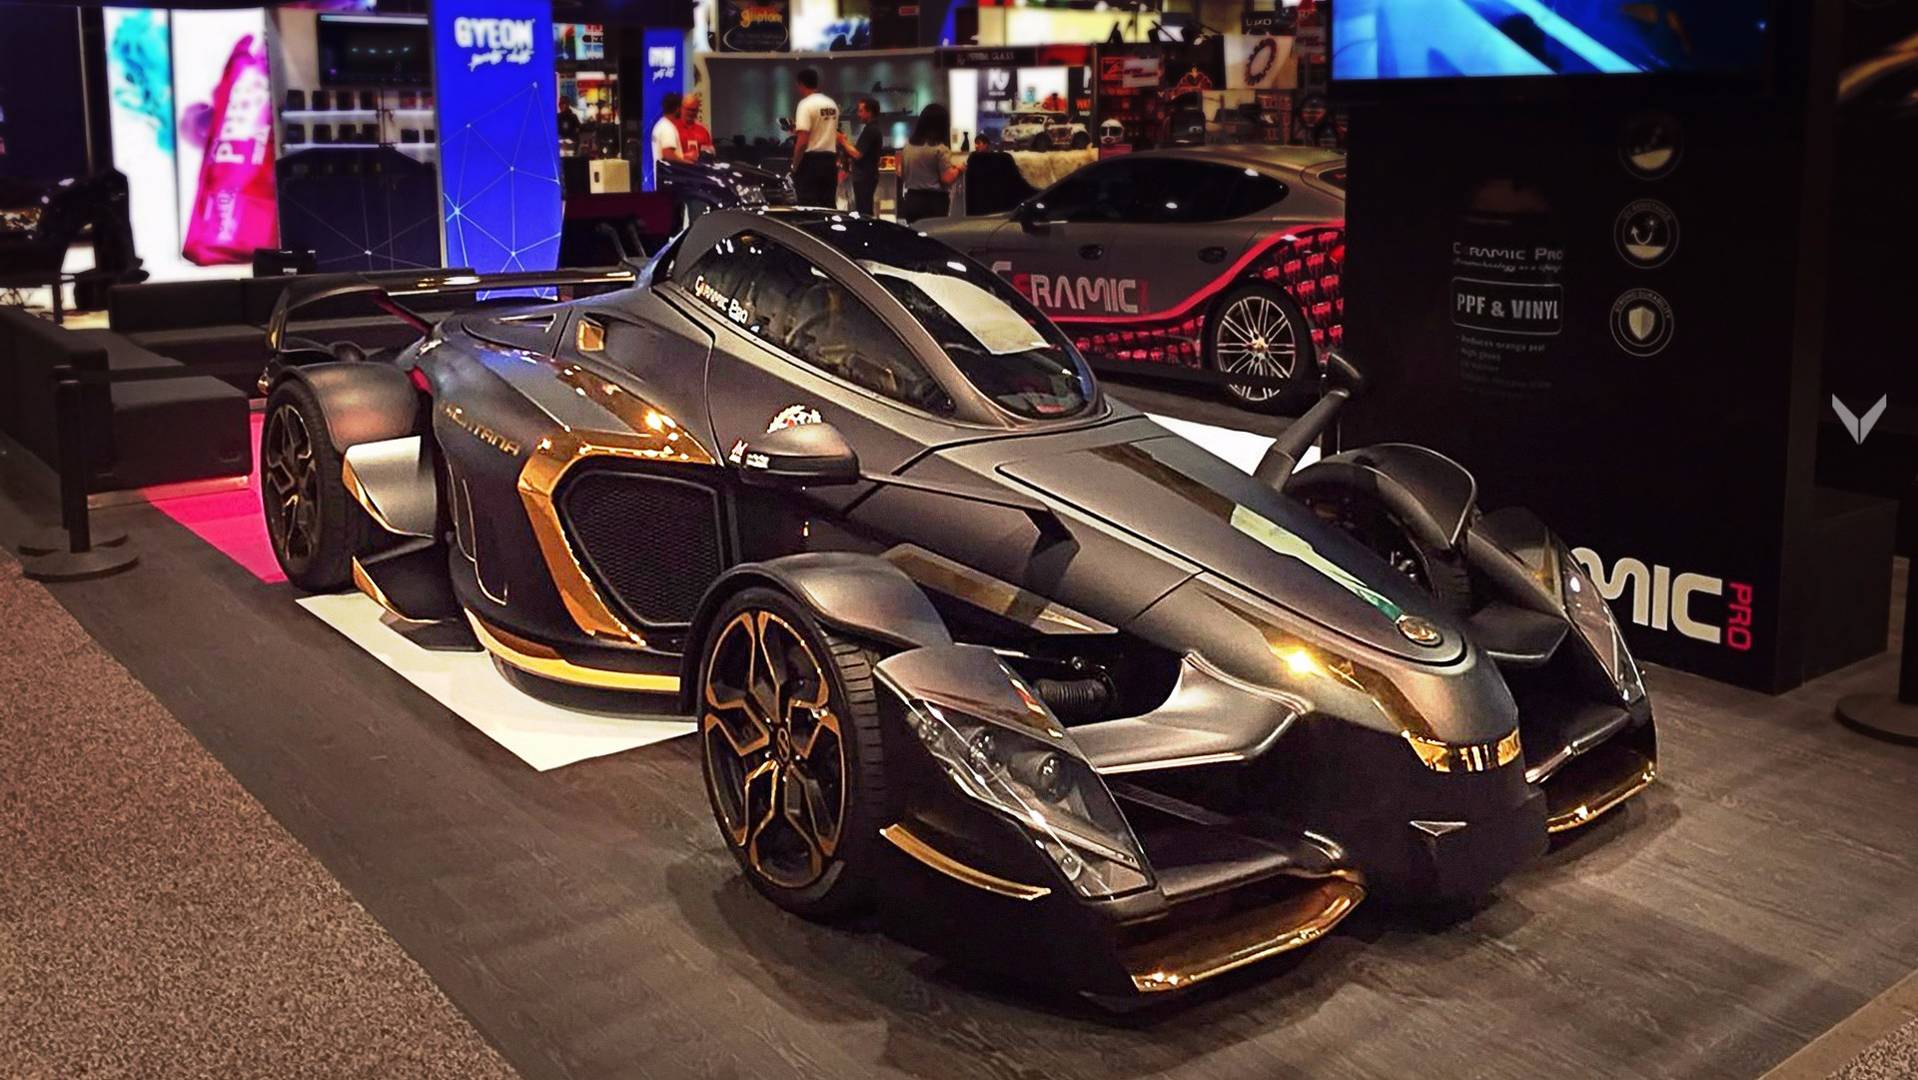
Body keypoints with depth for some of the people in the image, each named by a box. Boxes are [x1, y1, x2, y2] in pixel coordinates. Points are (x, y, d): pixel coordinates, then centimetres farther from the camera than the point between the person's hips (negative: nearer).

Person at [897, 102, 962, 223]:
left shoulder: (908, 146, 9)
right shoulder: (940, 149, -12)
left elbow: (901, 174, 19)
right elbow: (948, 178, -16)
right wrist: (957, 169, 2)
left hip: (911, 201, 7)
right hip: (934, 202, -7)